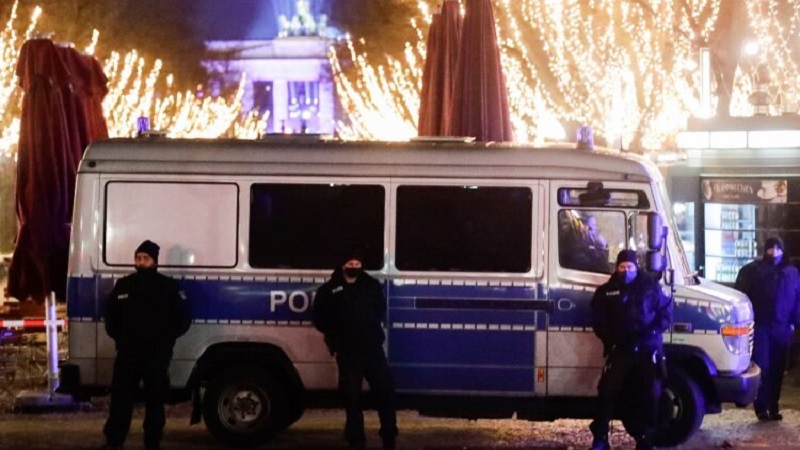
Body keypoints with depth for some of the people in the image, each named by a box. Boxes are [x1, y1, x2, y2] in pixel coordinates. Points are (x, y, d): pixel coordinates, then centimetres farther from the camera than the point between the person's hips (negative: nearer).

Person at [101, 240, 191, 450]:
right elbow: (111, 314, 20)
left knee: (155, 401, 4)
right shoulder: (124, 285, 9)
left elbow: (183, 318, 2)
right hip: (128, 352, 2)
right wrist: (118, 336, 8)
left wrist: (166, 338, -4)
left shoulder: (169, 286, 0)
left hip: (157, 354, -2)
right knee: (120, 399, 2)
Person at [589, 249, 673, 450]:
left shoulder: (651, 287, 5)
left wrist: (654, 331, -11)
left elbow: (666, 312, 5)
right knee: (607, 392, -9)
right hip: (620, 350, 0)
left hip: (647, 350, 0)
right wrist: (609, 338, -6)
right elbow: (598, 320, 8)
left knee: (649, 396, 2)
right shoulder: (607, 291, 5)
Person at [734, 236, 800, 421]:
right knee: (762, 367, -8)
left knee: (777, 369, 5)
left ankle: (773, 407, 12)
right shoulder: (752, 270, 1)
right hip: (760, 326, -3)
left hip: (782, 328, 3)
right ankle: (761, 408, -5)